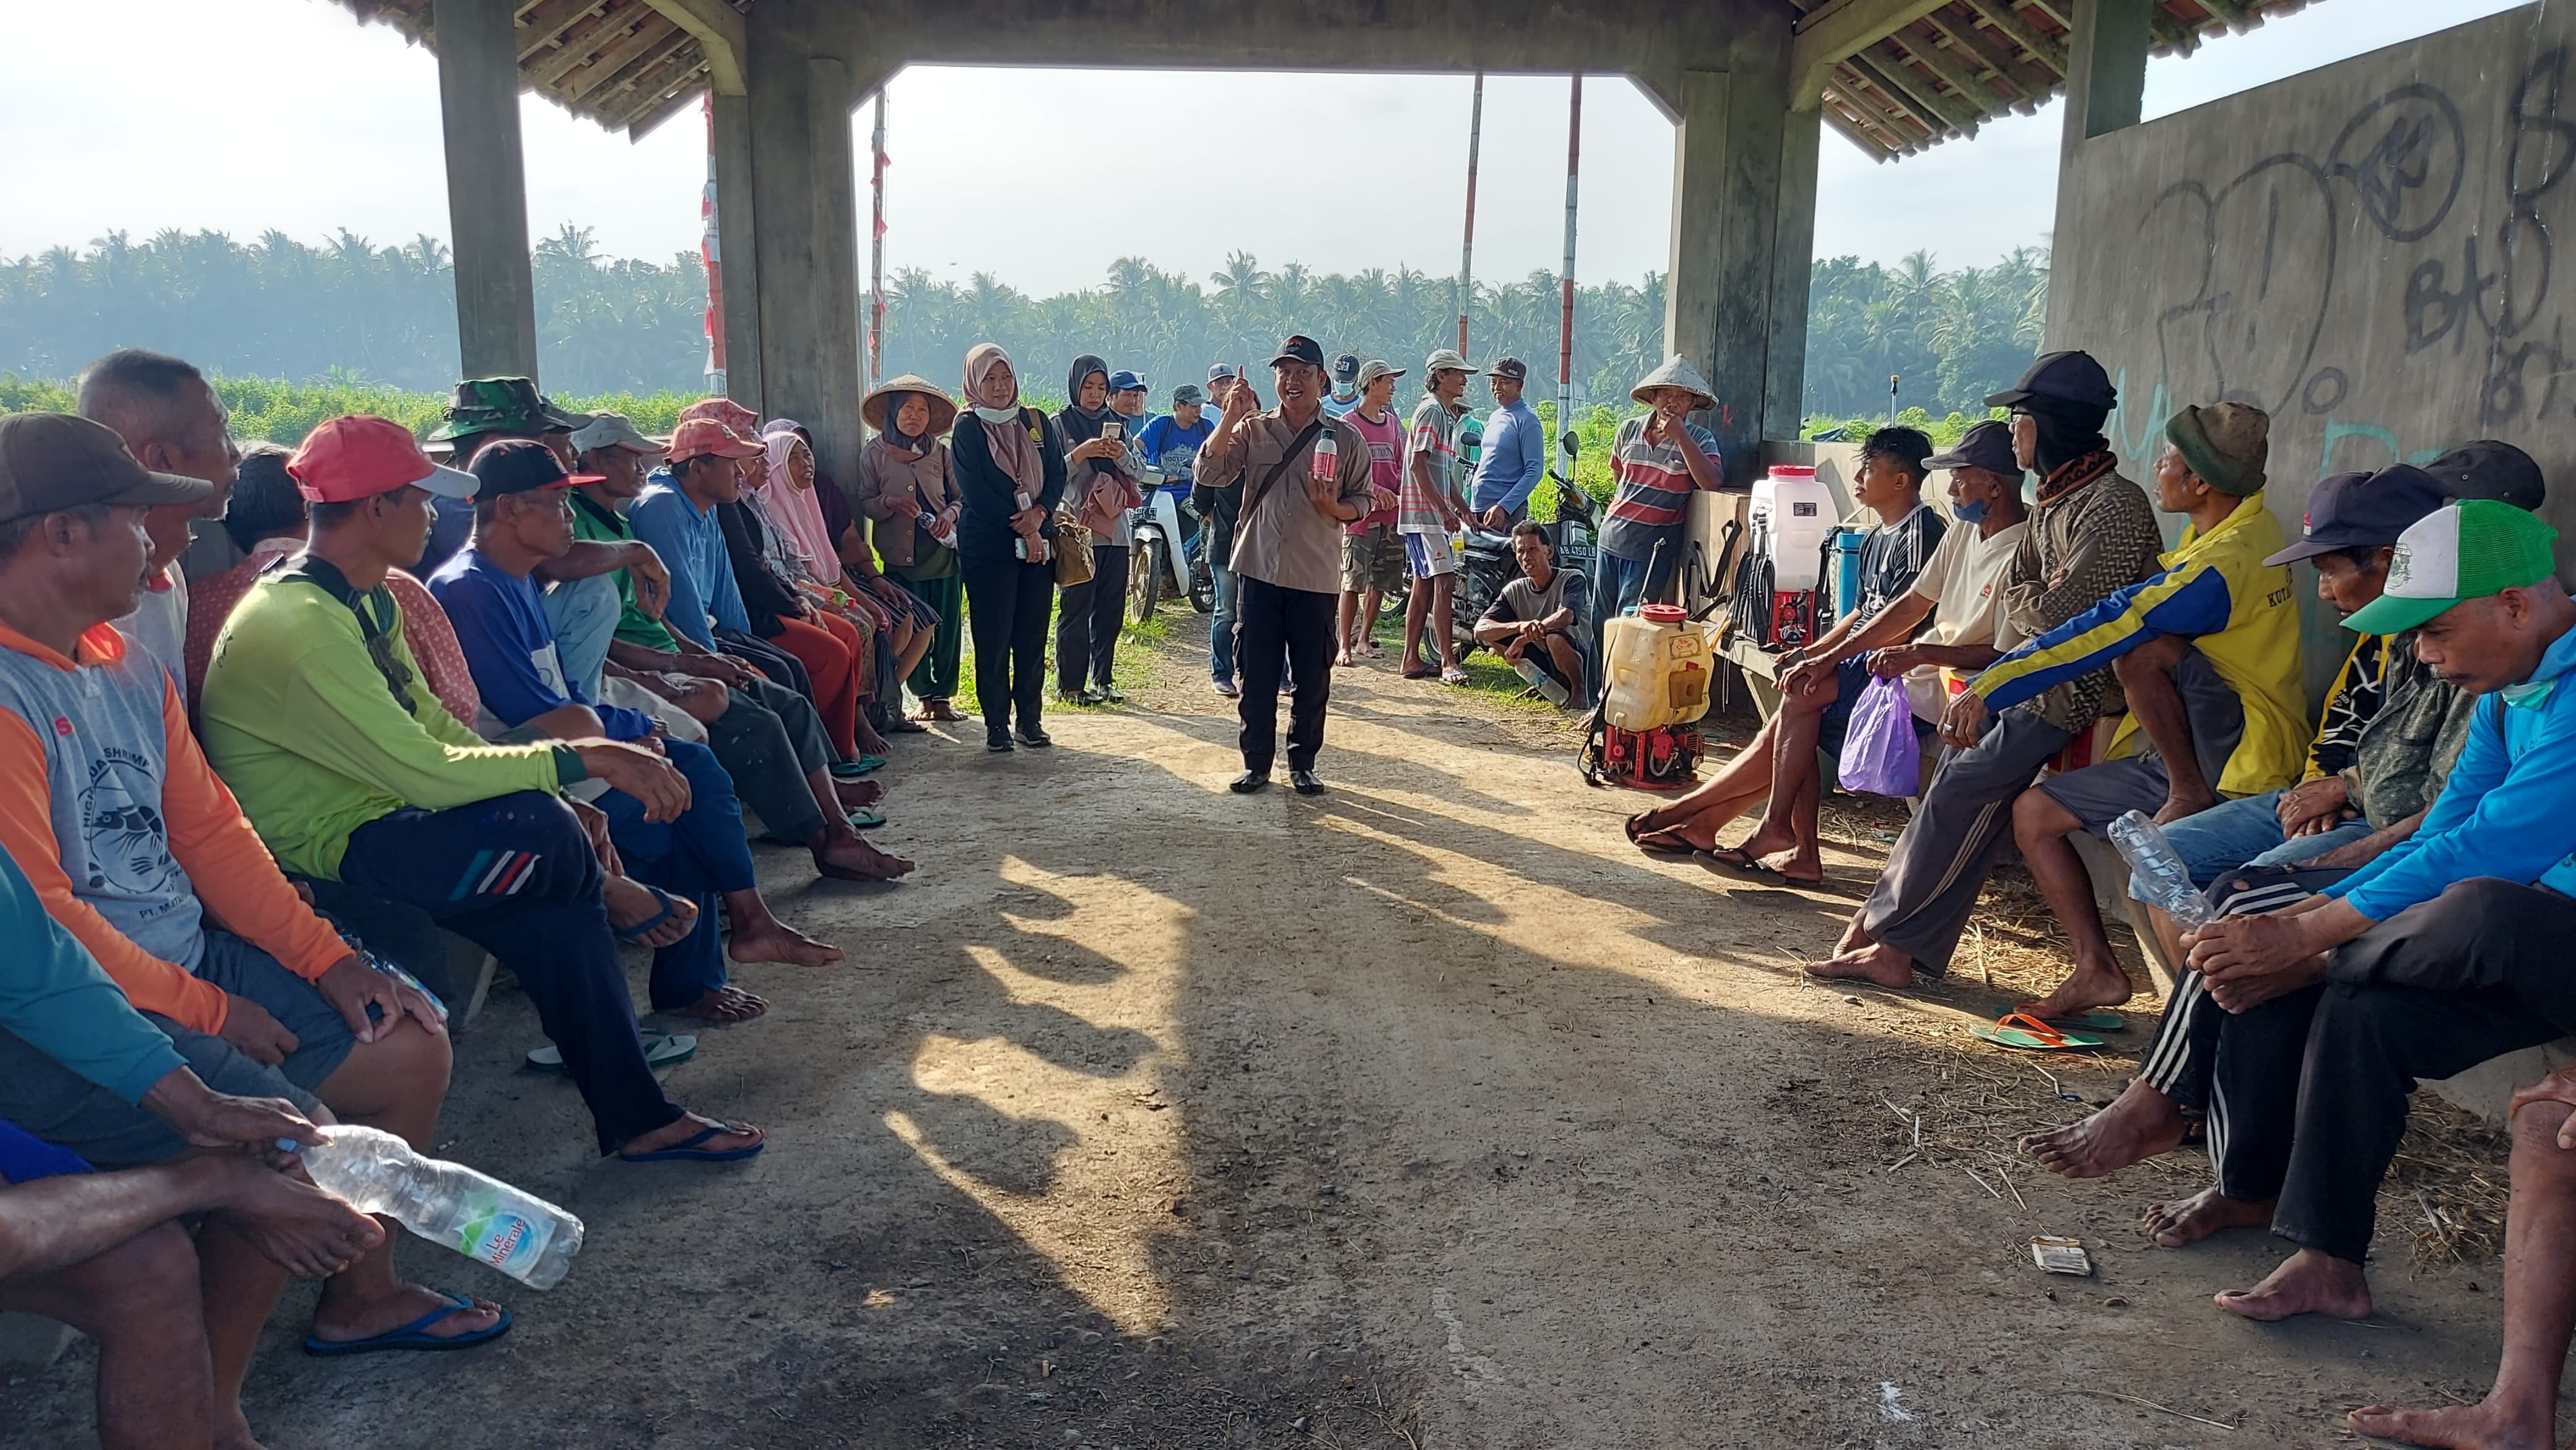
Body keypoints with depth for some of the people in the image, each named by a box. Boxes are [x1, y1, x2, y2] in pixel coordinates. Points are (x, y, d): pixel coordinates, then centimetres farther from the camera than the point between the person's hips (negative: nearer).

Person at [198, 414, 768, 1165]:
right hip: (321, 858, -9)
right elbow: (427, 773, -28)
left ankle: (638, 1119, 0)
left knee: (561, 914, -7)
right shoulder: (298, 624, -23)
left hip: (372, 818, 9)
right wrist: (580, 758, -22)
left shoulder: (367, 603, 10)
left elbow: (434, 725, 9)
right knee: (540, 831, -27)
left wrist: (566, 782, -4)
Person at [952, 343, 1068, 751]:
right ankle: (996, 724, 6)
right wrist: (1020, 526, -12)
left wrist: (1039, 515, -12)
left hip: (1037, 543, 4)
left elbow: (1057, 474, 6)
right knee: (993, 637, -2)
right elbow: (974, 491, -9)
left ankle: (1030, 719, 14)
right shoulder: (967, 428, -1)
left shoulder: (1037, 422, 11)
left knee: (1033, 634, 5)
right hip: (987, 545, -4)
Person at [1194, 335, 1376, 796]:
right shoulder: (1252, 429, 5)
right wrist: (1230, 417, -13)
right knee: (1257, 673, 5)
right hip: (1260, 568, 0)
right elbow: (1209, 474, -6)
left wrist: (1333, 508, -15)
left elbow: (1362, 501, 6)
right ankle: (1257, 762, 17)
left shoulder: (1345, 438, 4)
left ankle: (1302, 763, 20)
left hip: (1316, 575, 0)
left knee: (1313, 676, 6)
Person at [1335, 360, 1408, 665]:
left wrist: (1401, 495, 1)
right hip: (1360, 515, -6)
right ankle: (1345, 645, -2)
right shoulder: (1349, 423, -4)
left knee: (1380, 583, 10)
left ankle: (1364, 638, 22)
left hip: (1391, 516, 6)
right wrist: (1374, 490, -21)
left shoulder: (1392, 422, 16)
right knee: (1353, 583, -7)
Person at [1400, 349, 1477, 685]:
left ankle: (1412, 659, 15)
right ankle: (1448, 663, -16)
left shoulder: (1447, 414, 21)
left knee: (1425, 584, 10)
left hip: (1433, 513, 10)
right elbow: (1418, 464, -19)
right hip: (1424, 511, -10)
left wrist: (1460, 505, 21)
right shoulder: (1431, 411, -10)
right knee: (1445, 581, -14)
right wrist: (1444, 509, -21)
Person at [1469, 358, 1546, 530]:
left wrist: (1503, 507, -23)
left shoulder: (1527, 420, -7)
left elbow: (1534, 471, -14)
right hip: (1477, 509, 8)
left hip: (1506, 512, -8)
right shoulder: (1495, 417, 18)